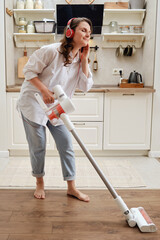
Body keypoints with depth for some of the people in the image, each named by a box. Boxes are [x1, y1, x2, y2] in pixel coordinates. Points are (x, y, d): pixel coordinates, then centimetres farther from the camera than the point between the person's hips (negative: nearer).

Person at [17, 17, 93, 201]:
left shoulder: (80, 59, 2)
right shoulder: (52, 51, -18)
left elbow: (85, 86, -6)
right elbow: (29, 70, -14)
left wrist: (84, 60, -11)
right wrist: (44, 90, -25)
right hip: (33, 103, -6)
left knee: (66, 144, 3)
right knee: (38, 146, 3)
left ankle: (71, 187, 15)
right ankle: (39, 183, 25)